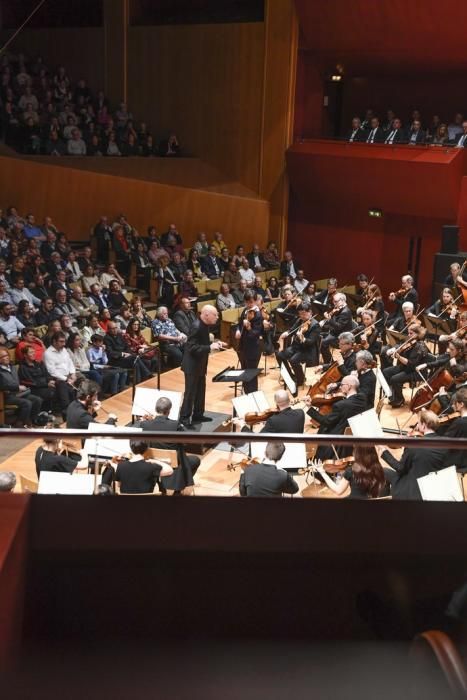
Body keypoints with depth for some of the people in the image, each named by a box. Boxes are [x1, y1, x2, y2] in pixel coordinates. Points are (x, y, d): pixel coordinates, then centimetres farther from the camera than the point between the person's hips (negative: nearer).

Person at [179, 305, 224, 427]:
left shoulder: (204, 325, 4)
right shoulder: (197, 327, -25)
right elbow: (192, 348, -28)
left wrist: (214, 343, 1)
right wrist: (210, 347, -29)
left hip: (200, 364, 9)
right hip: (192, 365, -9)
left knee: (200, 390, 17)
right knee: (190, 392, -1)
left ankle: (198, 415, 28)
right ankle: (184, 418, 9)